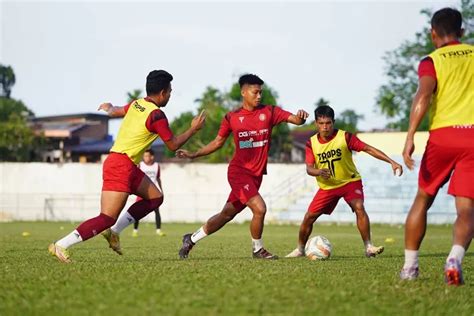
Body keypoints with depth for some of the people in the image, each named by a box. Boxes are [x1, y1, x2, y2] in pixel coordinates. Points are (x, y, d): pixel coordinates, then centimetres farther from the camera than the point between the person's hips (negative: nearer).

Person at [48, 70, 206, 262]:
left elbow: (116, 111, 31)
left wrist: (109, 108, 55)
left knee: (155, 197, 16)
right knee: (107, 218, -13)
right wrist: (193, 129, 8)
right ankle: (60, 246, -15)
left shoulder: (136, 105, 10)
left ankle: (114, 232, 13)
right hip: (121, 166, -10)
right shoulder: (157, 115, -14)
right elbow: (173, 145, -5)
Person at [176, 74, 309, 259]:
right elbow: (218, 142, 9)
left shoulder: (269, 112, 2)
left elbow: (295, 119, -6)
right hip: (239, 172, -4)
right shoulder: (231, 118, -2)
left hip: (256, 174, 4)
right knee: (259, 208, -20)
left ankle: (191, 239, 30)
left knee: (227, 214, 13)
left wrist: (300, 117, -30)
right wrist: (193, 155, 2)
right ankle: (257, 250, 2)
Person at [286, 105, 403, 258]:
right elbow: (309, 168, -14)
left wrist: (391, 162, -25)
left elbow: (368, 149, -18)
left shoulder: (345, 137, -16)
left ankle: (369, 247, -22)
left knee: (359, 208, -27)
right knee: (308, 217, 0)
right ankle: (300, 249, 22)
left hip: (350, 181, -3)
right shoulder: (312, 143, -8)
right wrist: (319, 172, -38)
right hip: (327, 186, 3)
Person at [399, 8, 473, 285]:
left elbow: (423, 96, -12)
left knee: (423, 199, 17)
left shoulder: (432, 61, 5)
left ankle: (410, 266, 17)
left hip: (442, 135, -1)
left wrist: (410, 137, -19)